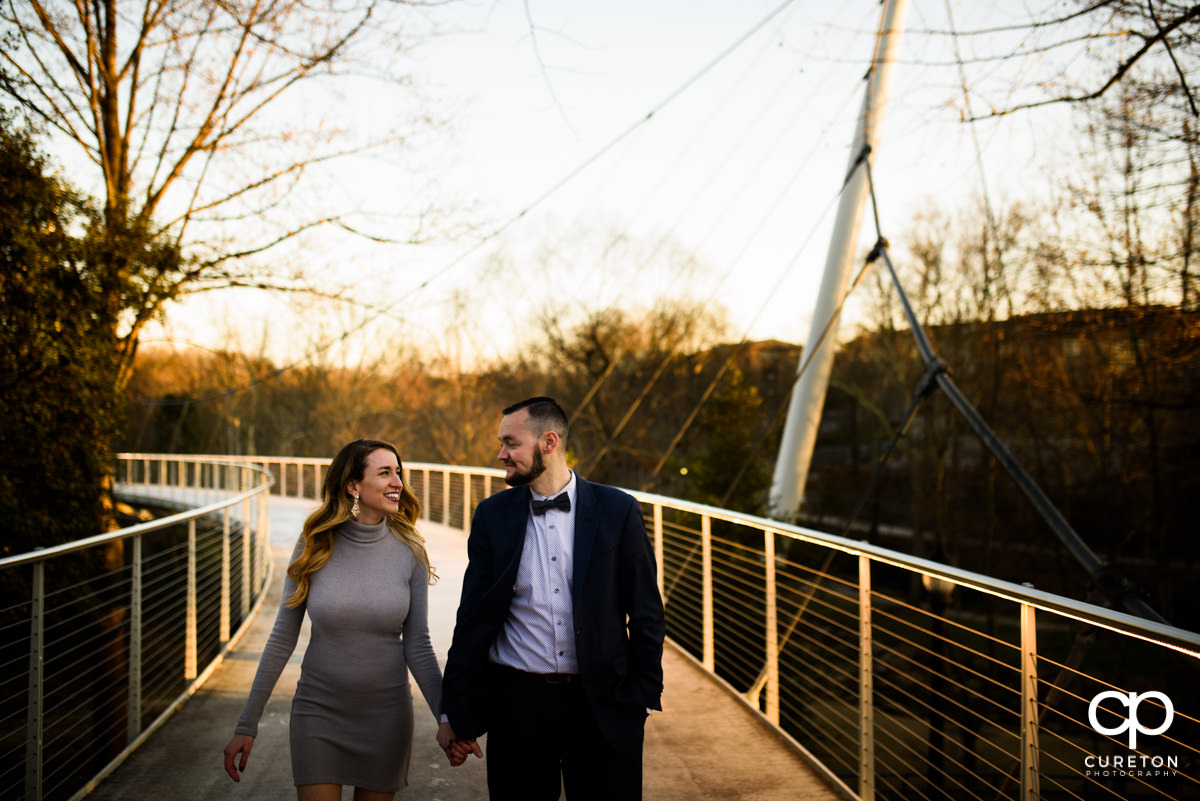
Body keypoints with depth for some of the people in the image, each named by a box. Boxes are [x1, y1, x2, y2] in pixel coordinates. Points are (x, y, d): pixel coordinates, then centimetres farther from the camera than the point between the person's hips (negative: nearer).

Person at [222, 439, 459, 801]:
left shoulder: (408, 552, -7)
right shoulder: (314, 547, -8)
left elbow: (417, 645, -3)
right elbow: (282, 639, -2)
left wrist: (447, 718, -12)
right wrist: (247, 725, -1)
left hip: (386, 714, 1)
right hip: (319, 712, -1)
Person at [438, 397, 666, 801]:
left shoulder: (618, 510, -2)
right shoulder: (492, 515, 3)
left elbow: (646, 613, 2)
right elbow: (474, 618, 4)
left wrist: (644, 699, -1)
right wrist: (456, 713, 3)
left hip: (602, 705, -1)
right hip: (517, 702, 2)